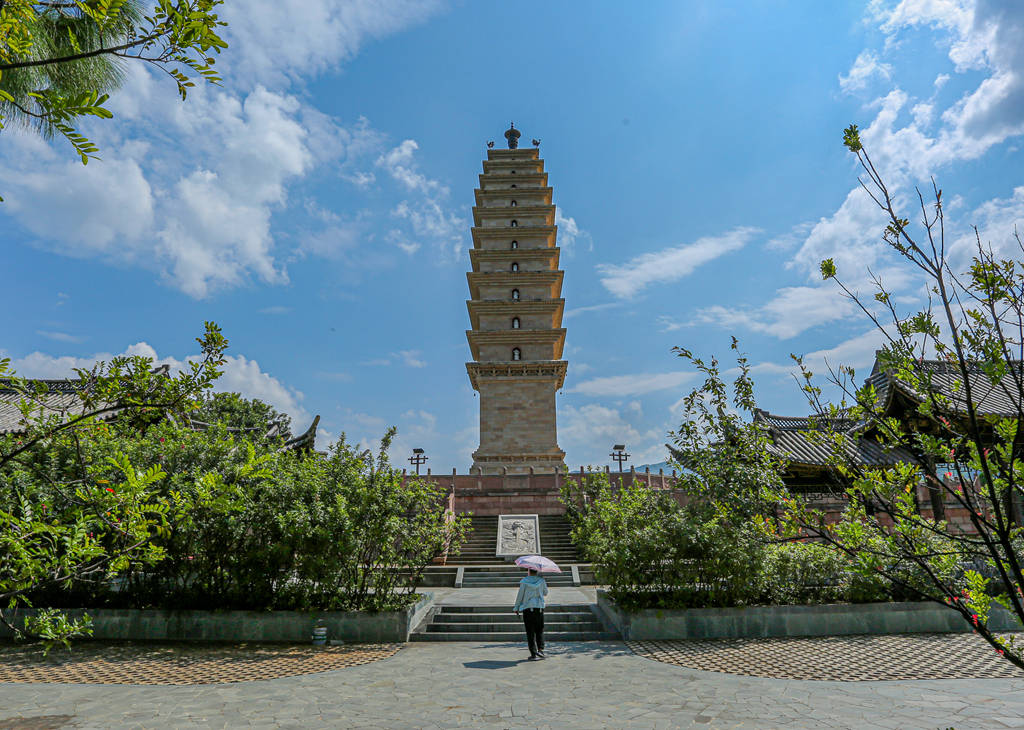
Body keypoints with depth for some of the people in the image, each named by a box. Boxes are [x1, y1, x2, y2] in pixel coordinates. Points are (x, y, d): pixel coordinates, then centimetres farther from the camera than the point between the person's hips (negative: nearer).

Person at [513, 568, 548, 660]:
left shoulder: (524, 581, -5)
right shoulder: (542, 581, 0)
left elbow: (520, 596, -2)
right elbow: (545, 593, 14)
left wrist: (516, 608, 8)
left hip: (527, 608, -1)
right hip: (539, 607, 2)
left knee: (530, 632, 4)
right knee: (540, 630, 14)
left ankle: (533, 654, 2)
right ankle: (540, 649, -1)